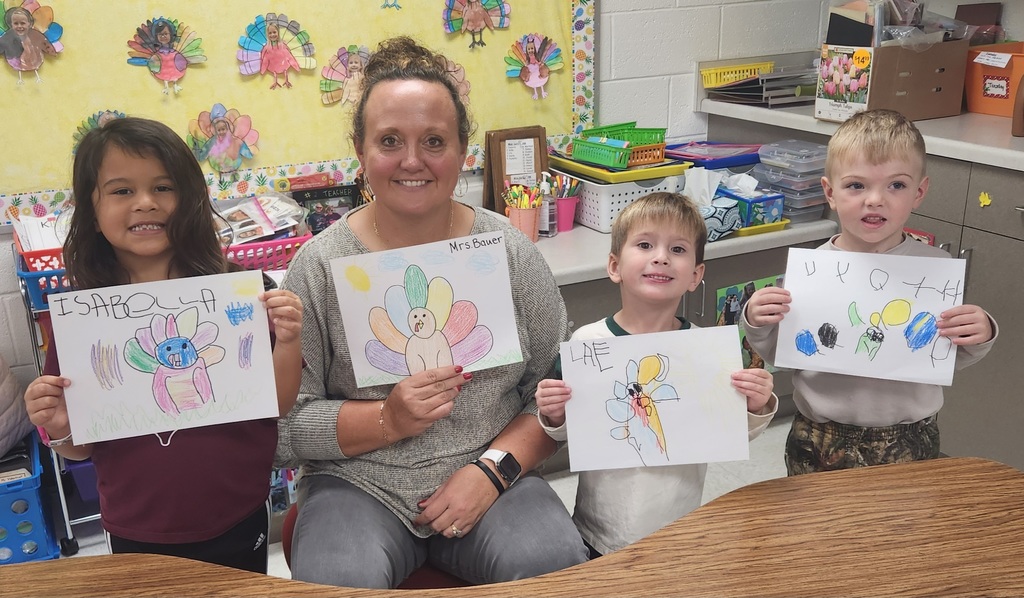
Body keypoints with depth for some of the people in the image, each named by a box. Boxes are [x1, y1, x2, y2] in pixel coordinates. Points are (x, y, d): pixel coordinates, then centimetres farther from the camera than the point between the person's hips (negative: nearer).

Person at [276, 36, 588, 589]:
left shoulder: (511, 253, 0)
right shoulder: (319, 266, -4)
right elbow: (284, 424, -4)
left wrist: (494, 466, -12)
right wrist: (388, 419, -19)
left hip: (492, 480, 2)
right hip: (358, 486, -1)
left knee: (555, 565, -24)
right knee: (338, 579, -29)